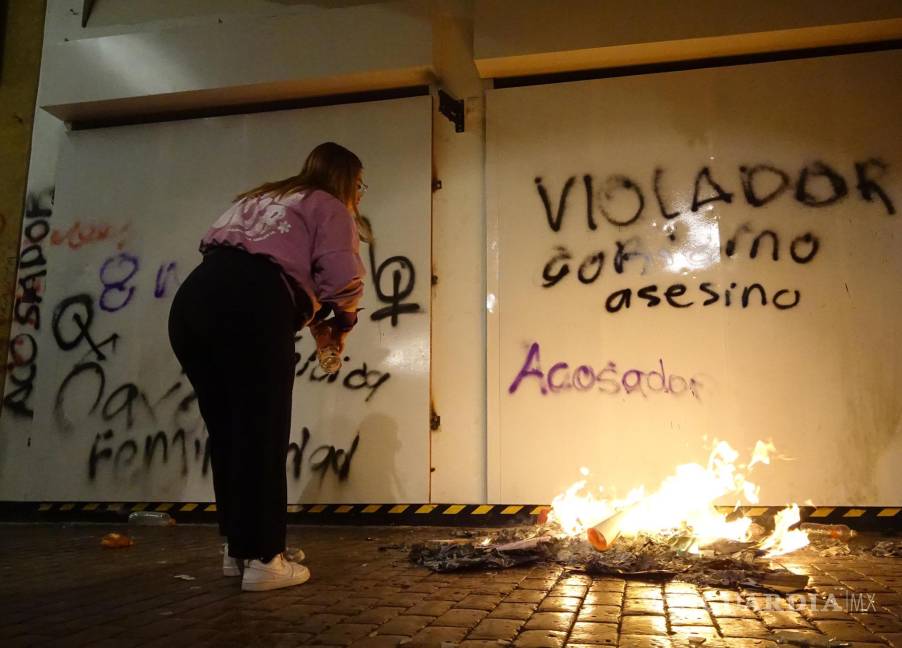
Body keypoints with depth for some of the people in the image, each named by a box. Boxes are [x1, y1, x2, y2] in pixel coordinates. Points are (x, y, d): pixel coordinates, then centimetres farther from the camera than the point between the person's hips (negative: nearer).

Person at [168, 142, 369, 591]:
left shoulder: (262, 198, 35)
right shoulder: (330, 208, 14)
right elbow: (343, 281, -2)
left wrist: (313, 322, 27)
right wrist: (340, 327, 19)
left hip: (192, 301, 7)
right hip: (251, 308, -7)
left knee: (228, 434, 14)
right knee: (263, 436, 1)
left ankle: (237, 549, 23)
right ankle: (262, 559, 5)